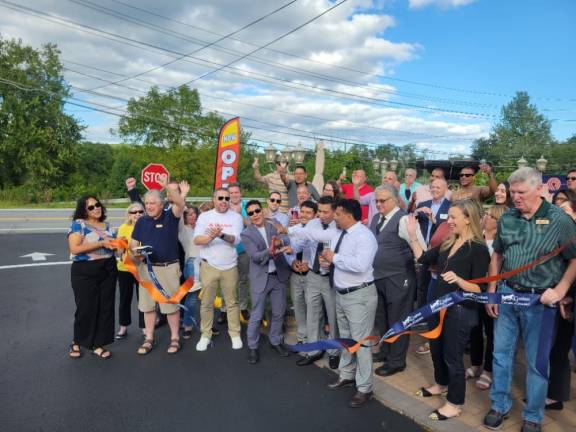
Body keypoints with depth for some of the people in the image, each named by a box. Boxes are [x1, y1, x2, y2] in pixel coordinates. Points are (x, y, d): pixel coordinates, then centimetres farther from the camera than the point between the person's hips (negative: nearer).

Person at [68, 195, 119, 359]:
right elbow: (75, 248, -18)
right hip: (85, 272, -5)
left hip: (108, 271, 6)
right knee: (86, 308, 1)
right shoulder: (78, 224, -6)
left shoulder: (107, 225, 12)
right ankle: (77, 342, 25)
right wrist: (101, 243, -21)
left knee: (106, 307, 6)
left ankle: (98, 345, 18)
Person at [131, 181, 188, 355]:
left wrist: (167, 186, -34)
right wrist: (135, 253, -10)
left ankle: (175, 338, 17)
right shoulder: (141, 221, 8)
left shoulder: (170, 216, -4)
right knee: (148, 305, 11)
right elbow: (133, 244, 12)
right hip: (147, 268, 4)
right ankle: (149, 339, 23)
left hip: (168, 268, -4)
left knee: (171, 304, 3)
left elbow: (180, 203, -23)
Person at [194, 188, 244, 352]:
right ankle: (205, 335, 19)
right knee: (206, 303, 7)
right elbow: (197, 240, -7)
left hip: (230, 266, 0)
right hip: (209, 265, 0)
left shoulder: (236, 217, 0)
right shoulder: (204, 216, 1)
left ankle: (235, 334, 20)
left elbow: (236, 240, -13)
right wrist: (210, 237, -27)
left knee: (232, 302, 9)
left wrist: (221, 235, -32)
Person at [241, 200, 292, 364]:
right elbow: (255, 256, -18)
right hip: (261, 278, -3)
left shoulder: (274, 227, 2)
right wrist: (269, 252, -37)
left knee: (278, 313, 14)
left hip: (278, 276, 3)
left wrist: (279, 244, -27)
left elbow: (285, 245, -4)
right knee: (256, 315, 4)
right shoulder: (246, 234, -7)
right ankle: (253, 347, 20)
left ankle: (276, 341, 32)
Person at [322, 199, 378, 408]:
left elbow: (360, 265, -33)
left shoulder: (364, 236, -19)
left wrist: (335, 258, -24)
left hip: (359, 295, -9)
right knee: (345, 338, 23)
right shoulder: (338, 234, 8)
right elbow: (333, 258, 18)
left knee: (360, 341, 0)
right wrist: (328, 260, -5)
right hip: (340, 294, 9)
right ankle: (346, 375, 41)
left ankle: (364, 388, 15)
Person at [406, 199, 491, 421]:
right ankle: (441, 384, 47)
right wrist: (412, 234, 1)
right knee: (436, 349, 23)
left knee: (452, 356, 6)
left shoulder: (478, 249, -17)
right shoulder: (448, 243, 6)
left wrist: (458, 279, -36)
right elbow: (423, 258, 7)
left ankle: (455, 404, 25)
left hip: (460, 310, -8)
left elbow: (479, 289, -19)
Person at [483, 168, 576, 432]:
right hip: (507, 294, 4)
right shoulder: (506, 219, 1)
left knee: (536, 361, 9)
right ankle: (500, 405, 31)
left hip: (539, 300, -3)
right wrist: (491, 292, 7)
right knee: (501, 353, 12)